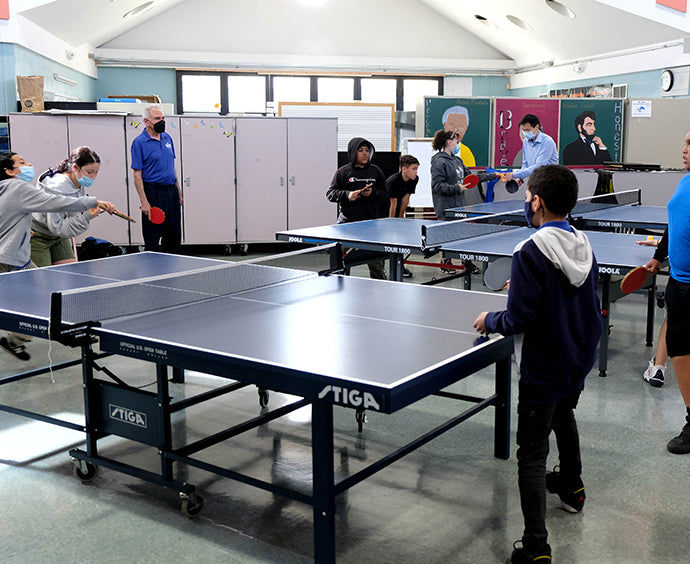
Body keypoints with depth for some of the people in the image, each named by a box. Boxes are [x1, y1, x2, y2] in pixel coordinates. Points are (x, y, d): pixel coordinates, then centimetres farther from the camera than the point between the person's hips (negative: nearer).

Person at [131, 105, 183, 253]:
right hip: (153, 192, -6)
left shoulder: (167, 138, 11)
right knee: (152, 240, -3)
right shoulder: (139, 142, -9)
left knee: (174, 237, 11)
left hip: (172, 191, 7)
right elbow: (137, 174, -12)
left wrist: (178, 191, 16)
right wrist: (144, 202, -19)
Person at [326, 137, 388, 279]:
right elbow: (330, 193, 1)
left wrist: (373, 193, -7)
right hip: (347, 223, -2)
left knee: (376, 262, 3)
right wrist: (347, 195, -14)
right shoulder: (343, 172, 2)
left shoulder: (376, 171, 11)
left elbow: (385, 195, 13)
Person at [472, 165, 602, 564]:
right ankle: (572, 487, 54)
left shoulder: (531, 253, -23)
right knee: (564, 416, 34)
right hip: (580, 362, 8)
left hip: (543, 370, -8)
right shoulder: (584, 246, 1)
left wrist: (490, 320, -5)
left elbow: (520, 319, -24)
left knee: (532, 454, -2)